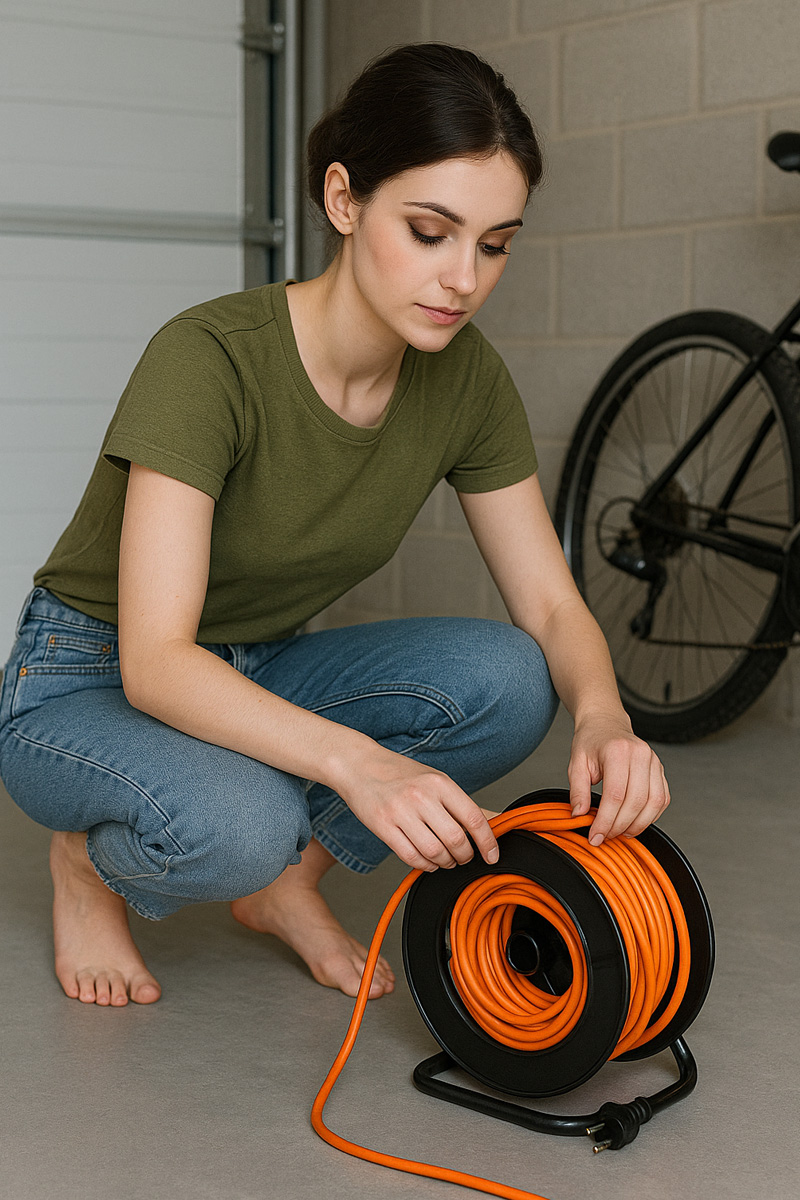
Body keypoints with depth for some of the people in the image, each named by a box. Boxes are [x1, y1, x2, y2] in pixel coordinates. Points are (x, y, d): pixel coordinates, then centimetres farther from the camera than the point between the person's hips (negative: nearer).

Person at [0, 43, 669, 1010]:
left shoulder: (466, 378, -11)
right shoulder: (210, 358, -29)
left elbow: (550, 607, -8)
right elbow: (155, 661, -34)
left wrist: (602, 717, -31)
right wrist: (353, 759, -50)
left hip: (260, 678, 5)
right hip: (87, 686, -5)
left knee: (505, 679, -23)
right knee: (241, 823, -38)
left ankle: (285, 881, 0)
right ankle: (91, 862, -3)